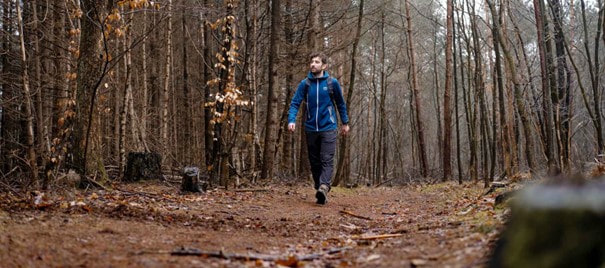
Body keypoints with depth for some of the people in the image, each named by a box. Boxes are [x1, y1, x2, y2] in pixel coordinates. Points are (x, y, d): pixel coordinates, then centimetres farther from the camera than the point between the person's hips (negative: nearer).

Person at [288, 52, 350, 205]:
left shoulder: (332, 83, -1)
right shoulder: (305, 84, 1)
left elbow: (341, 104, 10)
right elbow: (295, 103, -5)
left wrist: (345, 123, 14)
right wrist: (291, 120, -21)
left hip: (328, 128, -3)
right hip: (311, 128, 3)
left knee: (327, 160, -15)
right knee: (314, 162, 7)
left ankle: (323, 187, -27)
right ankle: (321, 193, 16)